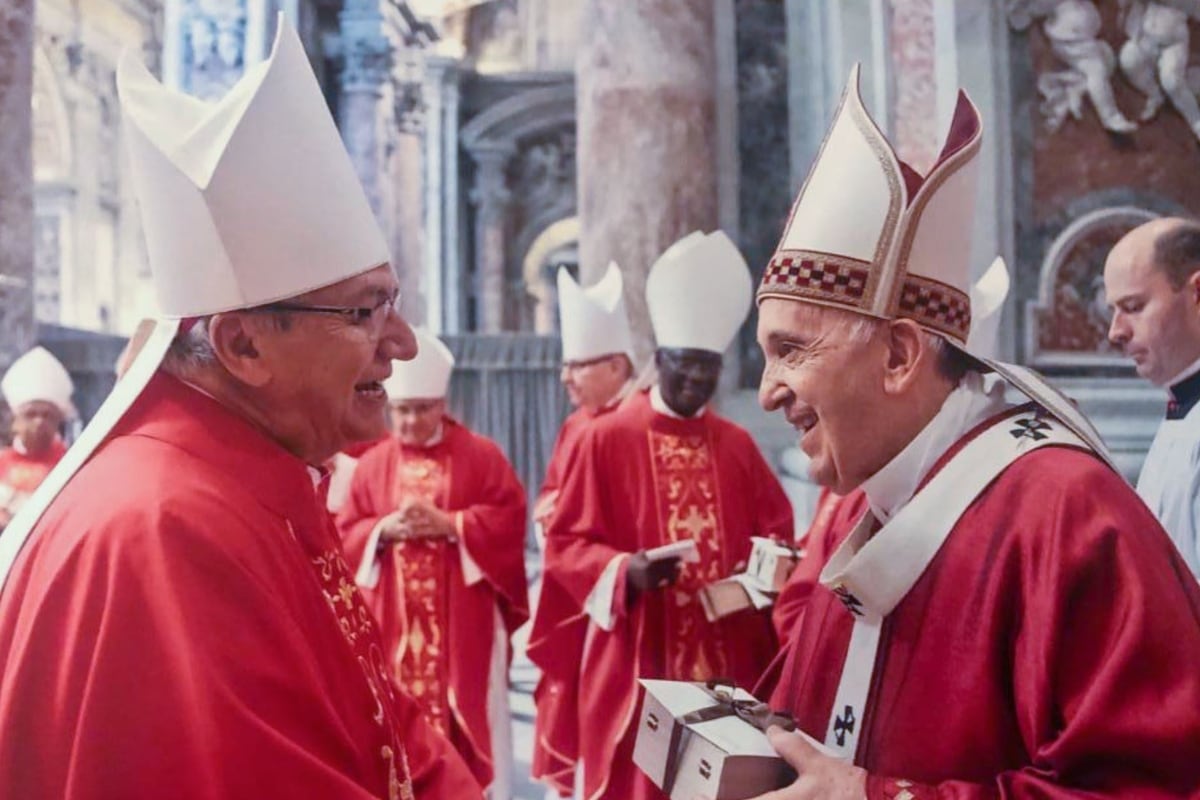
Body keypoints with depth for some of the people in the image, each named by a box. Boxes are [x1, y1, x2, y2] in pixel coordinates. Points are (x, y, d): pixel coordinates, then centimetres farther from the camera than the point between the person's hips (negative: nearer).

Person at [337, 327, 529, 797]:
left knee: (471, 716, 3)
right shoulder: (372, 463, 7)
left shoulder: (480, 455, 0)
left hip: (465, 620, -2)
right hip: (396, 622, 2)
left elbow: (510, 518, -6)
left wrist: (449, 524, -17)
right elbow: (345, 534, 6)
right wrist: (385, 529, -14)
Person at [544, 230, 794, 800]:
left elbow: (777, 529, 16)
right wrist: (624, 571, -22)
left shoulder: (737, 445, 10)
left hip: (730, 661, 4)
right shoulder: (606, 440, -4)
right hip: (640, 666, -4)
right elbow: (565, 544, -5)